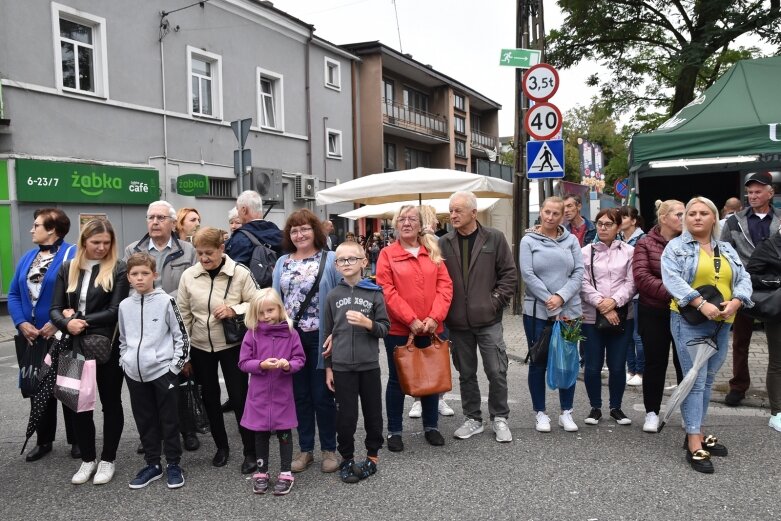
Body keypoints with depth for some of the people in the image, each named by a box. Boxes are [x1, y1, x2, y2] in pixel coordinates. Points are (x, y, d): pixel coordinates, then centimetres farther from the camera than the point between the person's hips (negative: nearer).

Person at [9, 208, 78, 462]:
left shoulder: (72, 255, -11)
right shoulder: (28, 257, 10)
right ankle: (43, 440, 28)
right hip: (32, 336, 6)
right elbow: (14, 294, 7)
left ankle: (76, 440, 18)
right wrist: (21, 323, -7)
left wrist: (58, 323, -21)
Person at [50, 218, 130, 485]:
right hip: (76, 347, 4)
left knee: (110, 402, 9)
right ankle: (87, 460, 28)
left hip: (108, 346, -4)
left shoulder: (118, 270, -7)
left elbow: (115, 311, -14)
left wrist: (81, 320, -17)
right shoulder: (67, 268, 6)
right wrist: (67, 324, -17)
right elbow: (55, 308, 4)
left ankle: (107, 460, 23)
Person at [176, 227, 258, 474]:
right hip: (200, 347, 4)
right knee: (210, 397, 14)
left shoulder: (240, 272, -12)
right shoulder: (188, 275, -3)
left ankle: (251, 451, 13)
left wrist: (235, 310, -23)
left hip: (232, 344, -3)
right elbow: (183, 314, 3)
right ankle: (221, 446, 32)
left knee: (239, 397, 0)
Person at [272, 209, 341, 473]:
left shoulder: (331, 259, -4)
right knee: (299, 395, 13)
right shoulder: (282, 263, 10)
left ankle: (329, 449, 21)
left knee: (322, 395, 5)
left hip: (321, 338, -4)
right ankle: (305, 449, 26)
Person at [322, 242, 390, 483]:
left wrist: (367, 323, -21)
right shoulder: (333, 296, 3)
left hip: (369, 364, 0)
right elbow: (328, 333, 7)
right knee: (345, 415, 6)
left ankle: (372, 456, 28)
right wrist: (328, 367, 5)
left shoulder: (374, 293, -2)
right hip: (342, 366, 1)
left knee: (373, 412, 11)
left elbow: (385, 328, -1)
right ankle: (346, 458, 22)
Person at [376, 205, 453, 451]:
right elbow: (387, 291, -10)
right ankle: (394, 431, 20)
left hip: (430, 328, 3)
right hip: (398, 329, -3)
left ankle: (431, 426, 30)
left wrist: (434, 317, -11)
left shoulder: (433, 252, 7)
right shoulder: (387, 254, -2)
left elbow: (445, 286, 1)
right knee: (397, 379, 7)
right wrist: (411, 320, -16)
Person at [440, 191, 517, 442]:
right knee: (466, 374, 13)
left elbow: (509, 275, -1)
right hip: (458, 323, 2)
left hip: (488, 320, -2)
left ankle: (499, 418, 21)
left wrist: (496, 302, -7)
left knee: (497, 372, 3)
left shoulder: (494, 238, -2)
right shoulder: (444, 243, 2)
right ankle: (473, 419, 28)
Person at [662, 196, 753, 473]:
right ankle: (694, 444, -5)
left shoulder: (727, 249, 16)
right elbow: (672, 279, -14)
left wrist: (735, 302, -13)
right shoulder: (676, 247, -1)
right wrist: (701, 303, -24)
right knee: (695, 380, -8)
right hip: (689, 321, -5)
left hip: (722, 323, 6)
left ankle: (697, 433, 23)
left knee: (707, 380, 12)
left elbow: (743, 278, 8)